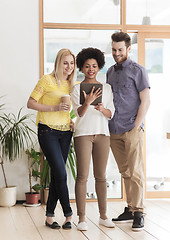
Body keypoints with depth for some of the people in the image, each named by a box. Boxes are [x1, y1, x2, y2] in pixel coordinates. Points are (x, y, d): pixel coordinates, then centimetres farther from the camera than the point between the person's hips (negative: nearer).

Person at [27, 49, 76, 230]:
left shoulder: (74, 84, 12)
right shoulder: (47, 80, -5)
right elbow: (31, 103, -7)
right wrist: (54, 108, -17)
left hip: (65, 132, 6)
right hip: (47, 131, -6)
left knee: (57, 174, 6)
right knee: (61, 173, -11)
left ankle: (49, 216, 13)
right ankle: (68, 214, -2)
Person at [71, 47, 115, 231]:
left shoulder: (106, 88, 12)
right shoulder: (76, 88, 3)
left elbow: (111, 114, 8)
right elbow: (79, 113, -8)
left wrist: (102, 109, -14)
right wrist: (88, 102, -28)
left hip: (102, 134, 3)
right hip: (83, 134, -3)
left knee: (101, 176, 6)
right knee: (82, 176, -5)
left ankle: (103, 216, 14)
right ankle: (82, 219, -1)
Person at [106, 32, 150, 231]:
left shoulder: (137, 70, -2)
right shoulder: (110, 72, 16)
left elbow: (145, 101, -5)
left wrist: (136, 127, -10)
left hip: (132, 130, -5)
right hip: (114, 131, 5)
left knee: (135, 172, -6)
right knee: (125, 172, 9)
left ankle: (138, 213, -2)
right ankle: (130, 209, 16)